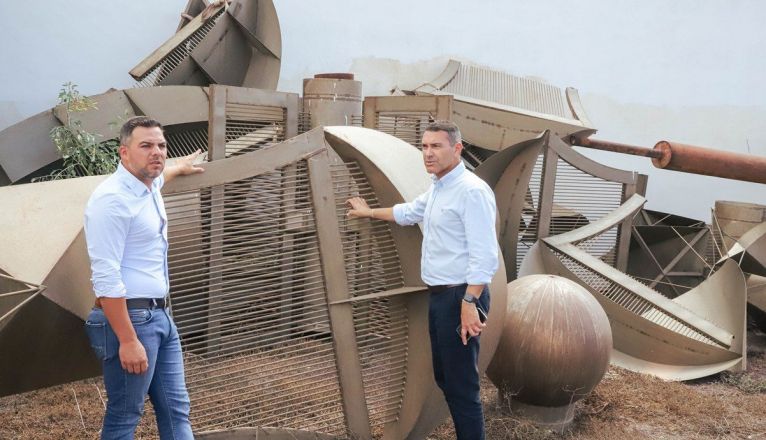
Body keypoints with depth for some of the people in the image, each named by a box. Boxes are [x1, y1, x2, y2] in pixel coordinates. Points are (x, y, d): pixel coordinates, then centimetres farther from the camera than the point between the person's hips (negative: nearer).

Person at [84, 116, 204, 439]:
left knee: (176, 410, 10)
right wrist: (128, 341, -25)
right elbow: (106, 278, -23)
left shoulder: (149, 188, 10)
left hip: (161, 316, 9)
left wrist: (179, 168, 58)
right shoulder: (112, 199, -18)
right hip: (130, 319, -9)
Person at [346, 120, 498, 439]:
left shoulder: (471, 190, -17)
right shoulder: (436, 189, 14)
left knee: (461, 385, -6)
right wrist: (369, 212, 44)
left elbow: (484, 255, -24)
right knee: (444, 377, 17)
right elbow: (407, 212, 34)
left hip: (460, 297, -10)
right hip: (439, 295, 10)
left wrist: (470, 302, -28)